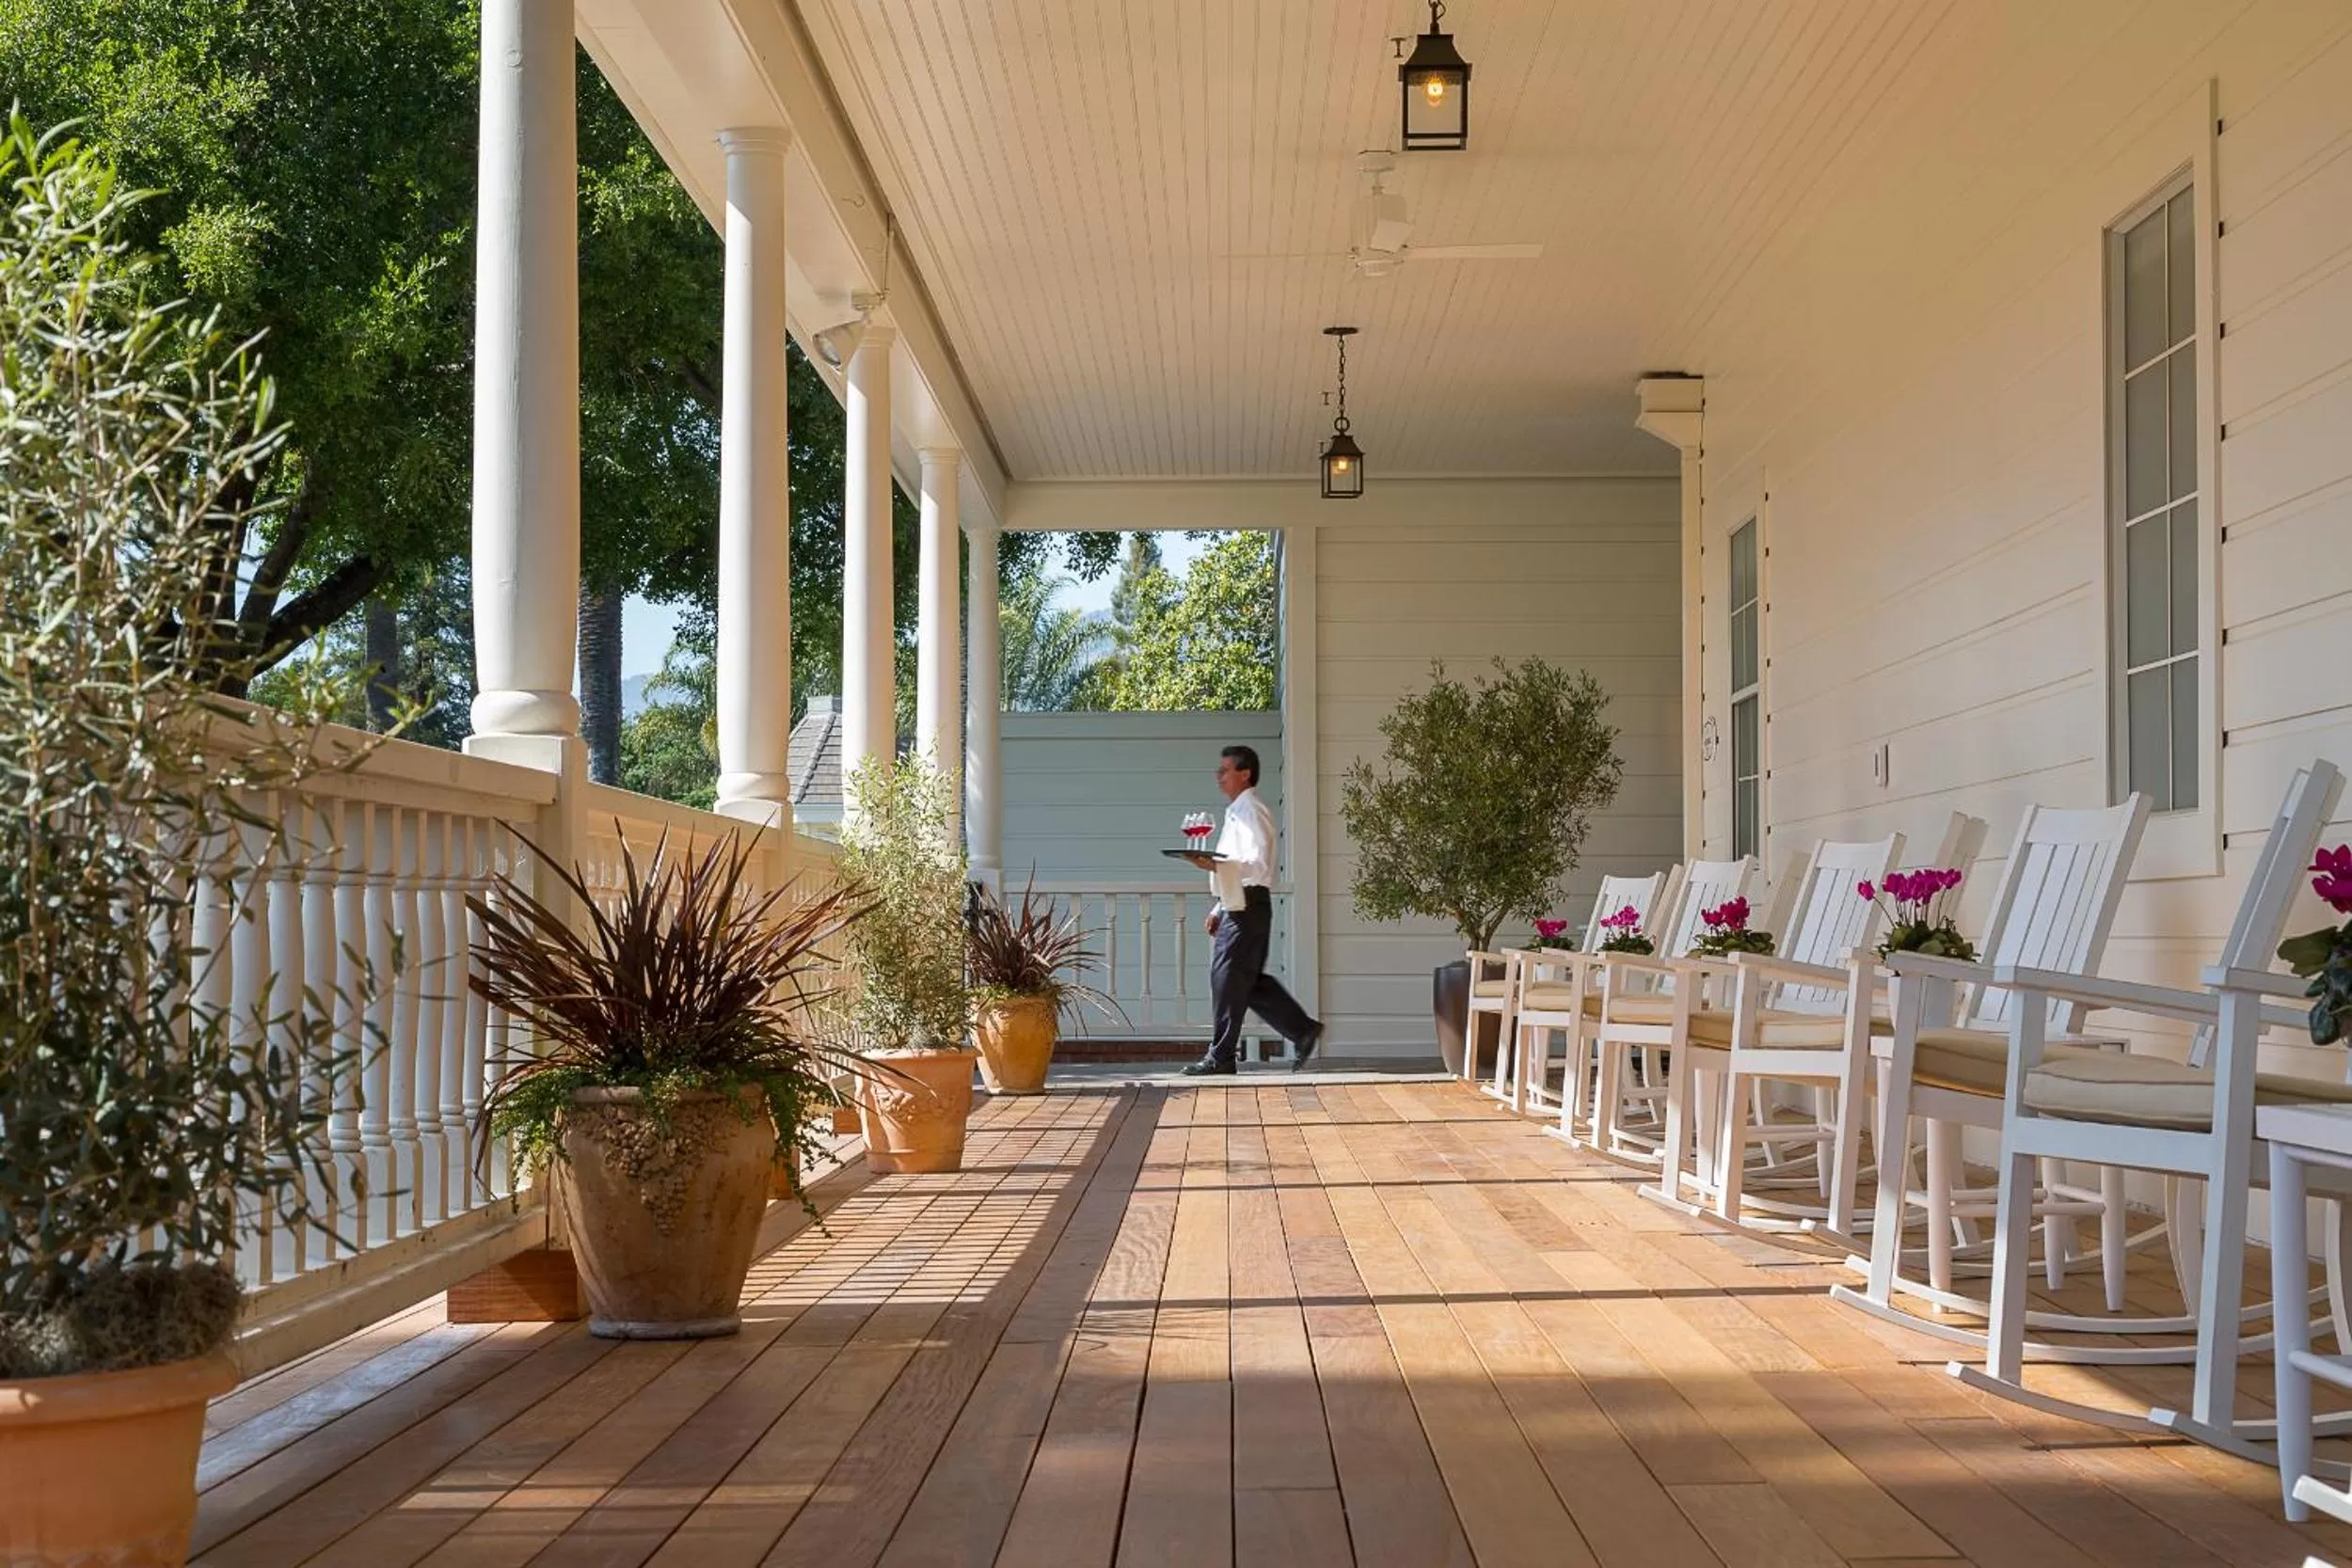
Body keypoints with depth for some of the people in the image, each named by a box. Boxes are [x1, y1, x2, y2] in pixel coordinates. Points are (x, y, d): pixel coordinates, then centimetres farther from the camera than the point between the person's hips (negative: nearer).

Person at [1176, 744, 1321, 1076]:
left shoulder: (1250, 811, -11)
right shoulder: (1237, 811, 20)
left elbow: (1258, 865, -20)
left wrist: (1215, 865, -29)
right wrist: (1220, 909, 23)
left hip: (1248, 909, -10)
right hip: (1237, 908, 10)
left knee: (1228, 978, -6)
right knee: (1250, 981, 11)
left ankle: (1220, 1057, -1)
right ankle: (1303, 1030, 17)